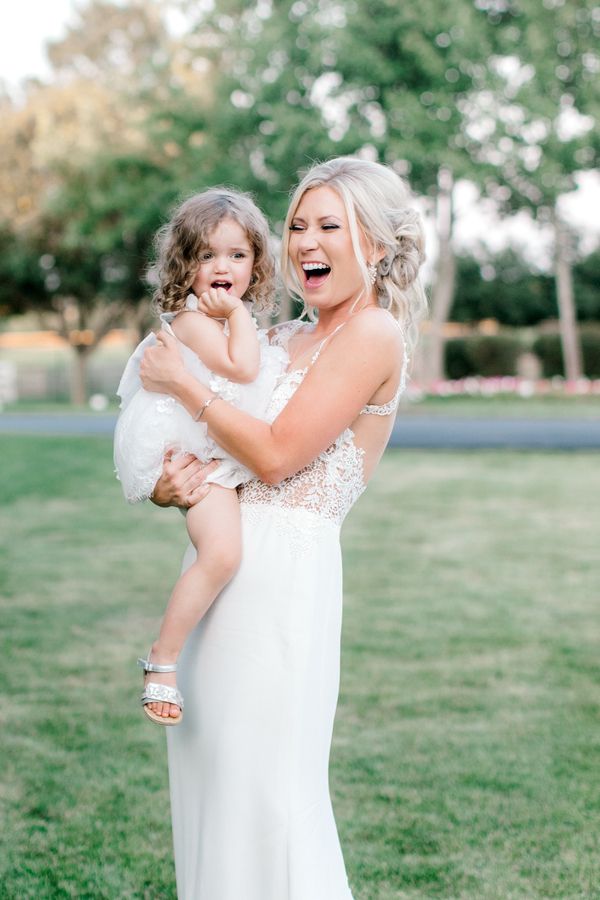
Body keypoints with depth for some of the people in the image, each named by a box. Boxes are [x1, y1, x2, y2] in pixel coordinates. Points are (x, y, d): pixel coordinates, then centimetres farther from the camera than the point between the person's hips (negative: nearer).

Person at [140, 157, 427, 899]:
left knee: (264, 783, -4)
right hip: (221, 557, 8)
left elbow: (277, 454, -14)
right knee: (210, 776, 12)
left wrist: (182, 383, -5)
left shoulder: (373, 334, -7)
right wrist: (170, 486, -5)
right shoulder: (284, 339, 18)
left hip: (286, 566, -8)